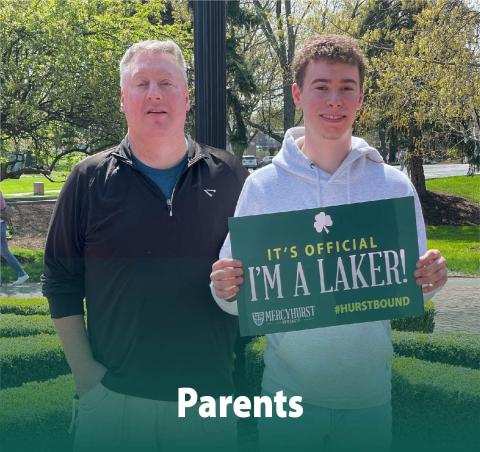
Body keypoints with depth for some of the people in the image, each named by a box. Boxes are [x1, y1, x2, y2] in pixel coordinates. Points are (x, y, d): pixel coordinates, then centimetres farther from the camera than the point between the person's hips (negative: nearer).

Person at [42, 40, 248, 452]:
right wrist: (83, 368, -3)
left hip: (210, 395, 1)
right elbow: (62, 281, 2)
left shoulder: (228, 175, 1)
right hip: (114, 398, 0)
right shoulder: (89, 180, 0)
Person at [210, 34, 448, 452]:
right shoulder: (263, 186, -7)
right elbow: (239, 300, -1)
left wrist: (430, 279, -16)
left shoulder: (395, 186, -4)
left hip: (369, 394, 1)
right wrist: (226, 289, -23)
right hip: (288, 392, -1)